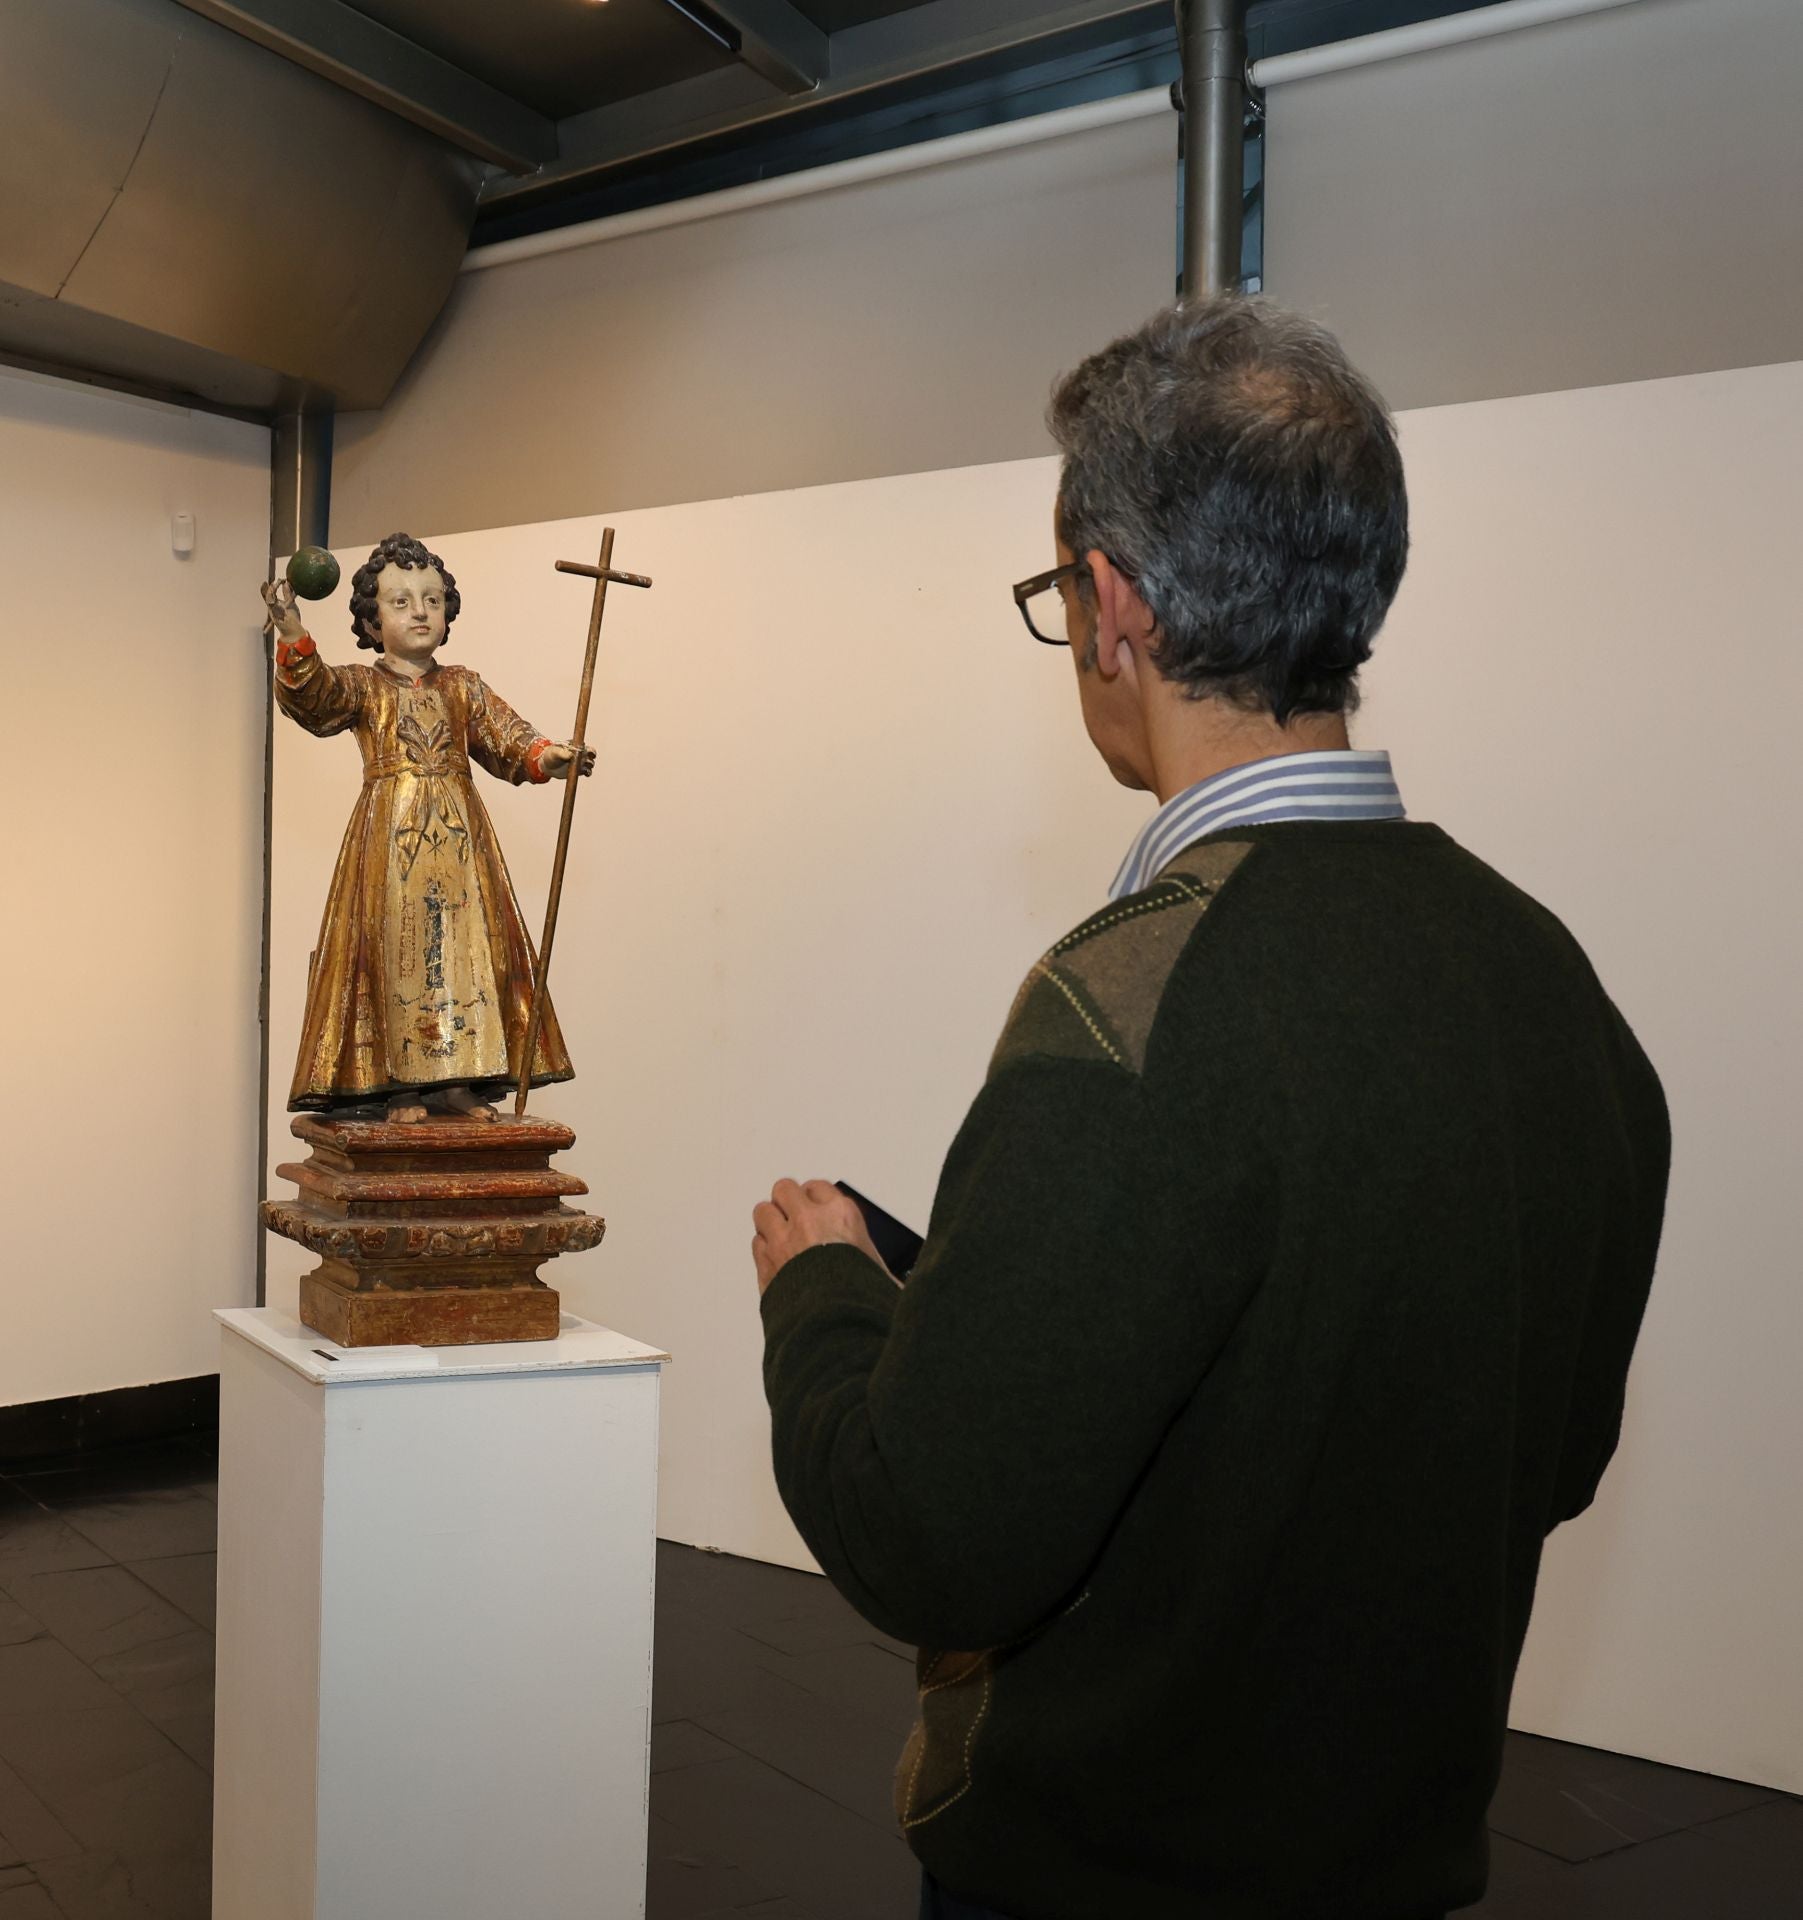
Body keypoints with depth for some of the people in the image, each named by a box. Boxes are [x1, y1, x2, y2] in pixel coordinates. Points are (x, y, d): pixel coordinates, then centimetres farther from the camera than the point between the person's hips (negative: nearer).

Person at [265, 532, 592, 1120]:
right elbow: (311, 696, -14)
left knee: (465, 947, -1)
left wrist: (544, 755, -17)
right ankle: (402, 1084, -1)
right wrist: (293, 638, -32)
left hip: (459, 836, 3)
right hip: (389, 841, -3)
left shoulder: (464, 687, 13)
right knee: (396, 950, -5)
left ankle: (457, 1081, 3)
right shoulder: (360, 686, 5)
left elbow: (507, 741, 5)